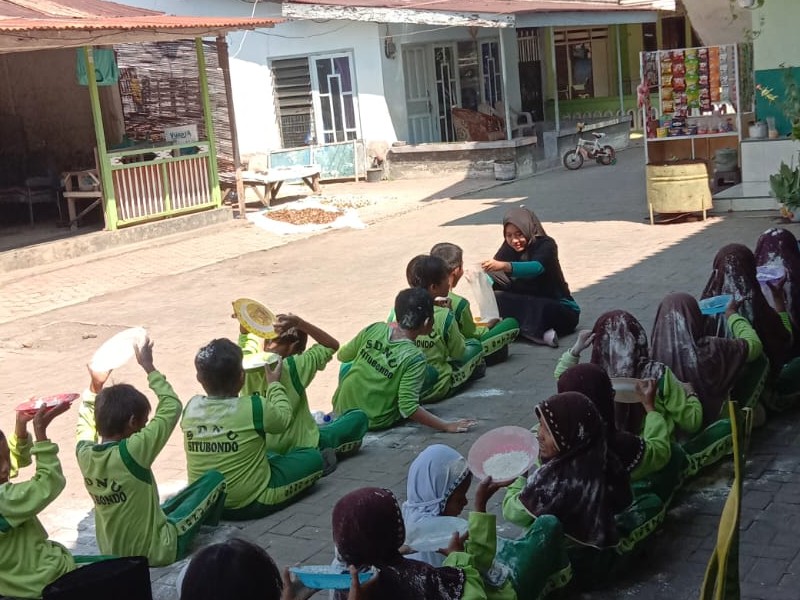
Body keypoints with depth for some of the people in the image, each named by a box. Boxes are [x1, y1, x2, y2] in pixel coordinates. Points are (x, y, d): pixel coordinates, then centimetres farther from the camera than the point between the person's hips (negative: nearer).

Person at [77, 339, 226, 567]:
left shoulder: (85, 455, -9)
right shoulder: (133, 451, -26)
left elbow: (85, 424, 16)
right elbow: (172, 407, -15)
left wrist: (95, 387, 11)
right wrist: (149, 368, -7)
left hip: (112, 553, 7)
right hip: (157, 551, -7)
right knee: (214, 479, 6)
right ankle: (204, 531, 29)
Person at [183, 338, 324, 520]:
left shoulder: (190, 408, -9)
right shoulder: (255, 407, -21)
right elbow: (283, 418, 1)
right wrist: (275, 384, 15)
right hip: (250, 504, -6)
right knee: (314, 458, 10)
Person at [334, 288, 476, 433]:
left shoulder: (374, 329, -9)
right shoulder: (415, 358, -21)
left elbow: (343, 356, 6)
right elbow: (408, 407, -25)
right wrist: (447, 426, -22)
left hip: (341, 410, 4)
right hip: (374, 422, -4)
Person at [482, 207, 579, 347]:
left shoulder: (546, 245, -14)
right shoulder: (509, 248, 1)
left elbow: (537, 267, -35)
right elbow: (494, 277, -9)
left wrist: (504, 266, -51)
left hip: (560, 310, -6)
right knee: (496, 297, -22)